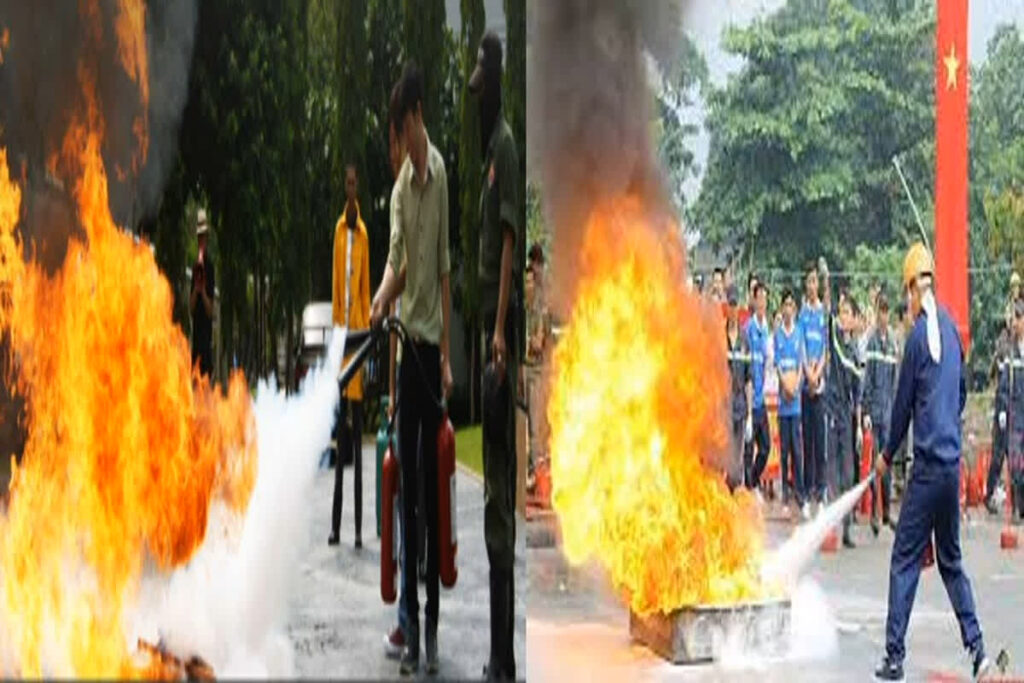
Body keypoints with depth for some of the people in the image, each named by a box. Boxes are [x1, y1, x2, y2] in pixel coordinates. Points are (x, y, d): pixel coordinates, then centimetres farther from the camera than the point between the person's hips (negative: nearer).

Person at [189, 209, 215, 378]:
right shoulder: (196, 267, 9)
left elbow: (210, 311, -10)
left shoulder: (210, 266, -7)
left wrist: (203, 290, -25)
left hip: (207, 333, -6)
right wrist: (196, 289, -12)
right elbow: (191, 308, 5)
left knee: (206, 367, -6)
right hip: (196, 332, 6)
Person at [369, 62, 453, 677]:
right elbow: (398, 259, 5)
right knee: (408, 484, 5)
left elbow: (446, 267, -7)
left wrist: (447, 353, -7)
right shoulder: (401, 180, 8)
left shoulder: (442, 172, -7)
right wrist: (381, 299, -16)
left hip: (433, 340, -5)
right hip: (408, 338, 5)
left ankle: (433, 621, 12)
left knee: (433, 485, 2)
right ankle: (412, 623, 12)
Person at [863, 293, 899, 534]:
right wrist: (866, 411, -12)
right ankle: (874, 512, 1)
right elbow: (867, 377, -9)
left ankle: (886, 511, 16)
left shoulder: (892, 341, 10)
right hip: (875, 407, -5)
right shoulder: (872, 340, -7)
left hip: (889, 407, 5)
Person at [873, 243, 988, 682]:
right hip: (953, 460, 7)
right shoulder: (952, 329, 9)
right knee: (951, 560, 15)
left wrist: (887, 456, 8)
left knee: (904, 560, -3)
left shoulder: (919, 336, -12)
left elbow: (903, 404, -5)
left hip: (929, 464, -7)